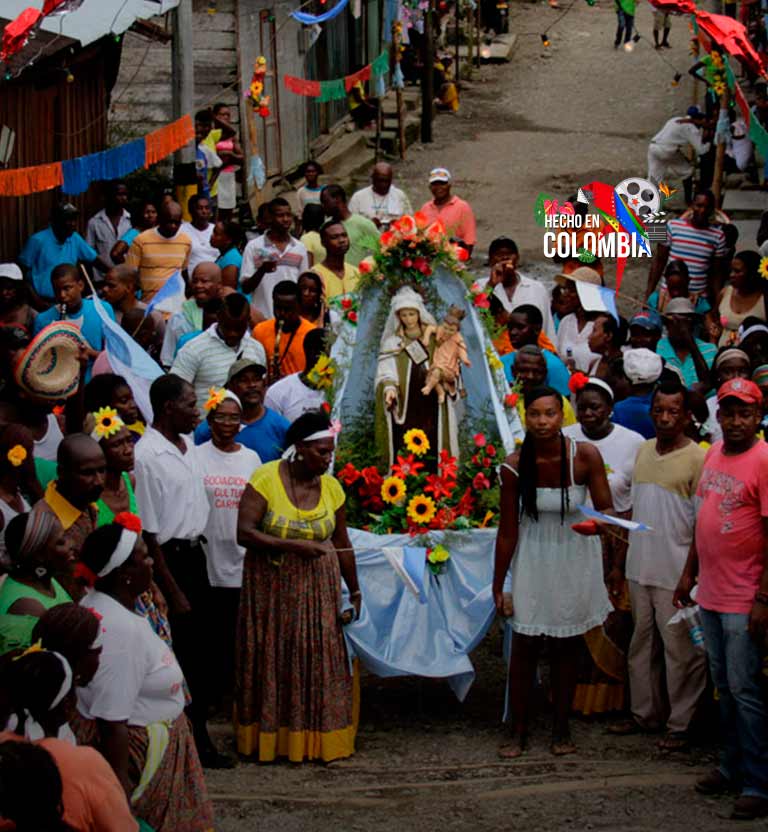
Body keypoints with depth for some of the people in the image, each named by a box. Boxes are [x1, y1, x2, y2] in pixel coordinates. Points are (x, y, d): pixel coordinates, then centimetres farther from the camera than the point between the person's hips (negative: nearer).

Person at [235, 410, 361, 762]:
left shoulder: (331, 487, 1)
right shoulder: (266, 479, -12)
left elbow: (342, 545, 10)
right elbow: (245, 533, -17)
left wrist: (354, 591, 13)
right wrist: (292, 545, -24)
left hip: (317, 588, 3)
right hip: (271, 587, -3)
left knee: (319, 660, 2)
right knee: (272, 661, 3)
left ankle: (317, 739, 10)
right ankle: (271, 737, 13)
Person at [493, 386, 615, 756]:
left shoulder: (585, 457, -16)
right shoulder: (514, 467, -14)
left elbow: (605, 509, -11)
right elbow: (507, 532, -6)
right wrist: (498, 588, -2)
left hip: (573, 560, 0)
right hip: (532, 560, 0)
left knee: (564, 647, 10)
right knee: (524, 647, 0)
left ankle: (561, 730, 21)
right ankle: (519, 732, 11)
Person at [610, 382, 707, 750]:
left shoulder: (697, 459, -11)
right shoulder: (644, 451, 9)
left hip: (676, 572, -7)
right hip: (640, 567, 7)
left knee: (681, 650, 0)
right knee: (642, 644, 16)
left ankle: (680, 724, 9)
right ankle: (645, 713, 28)